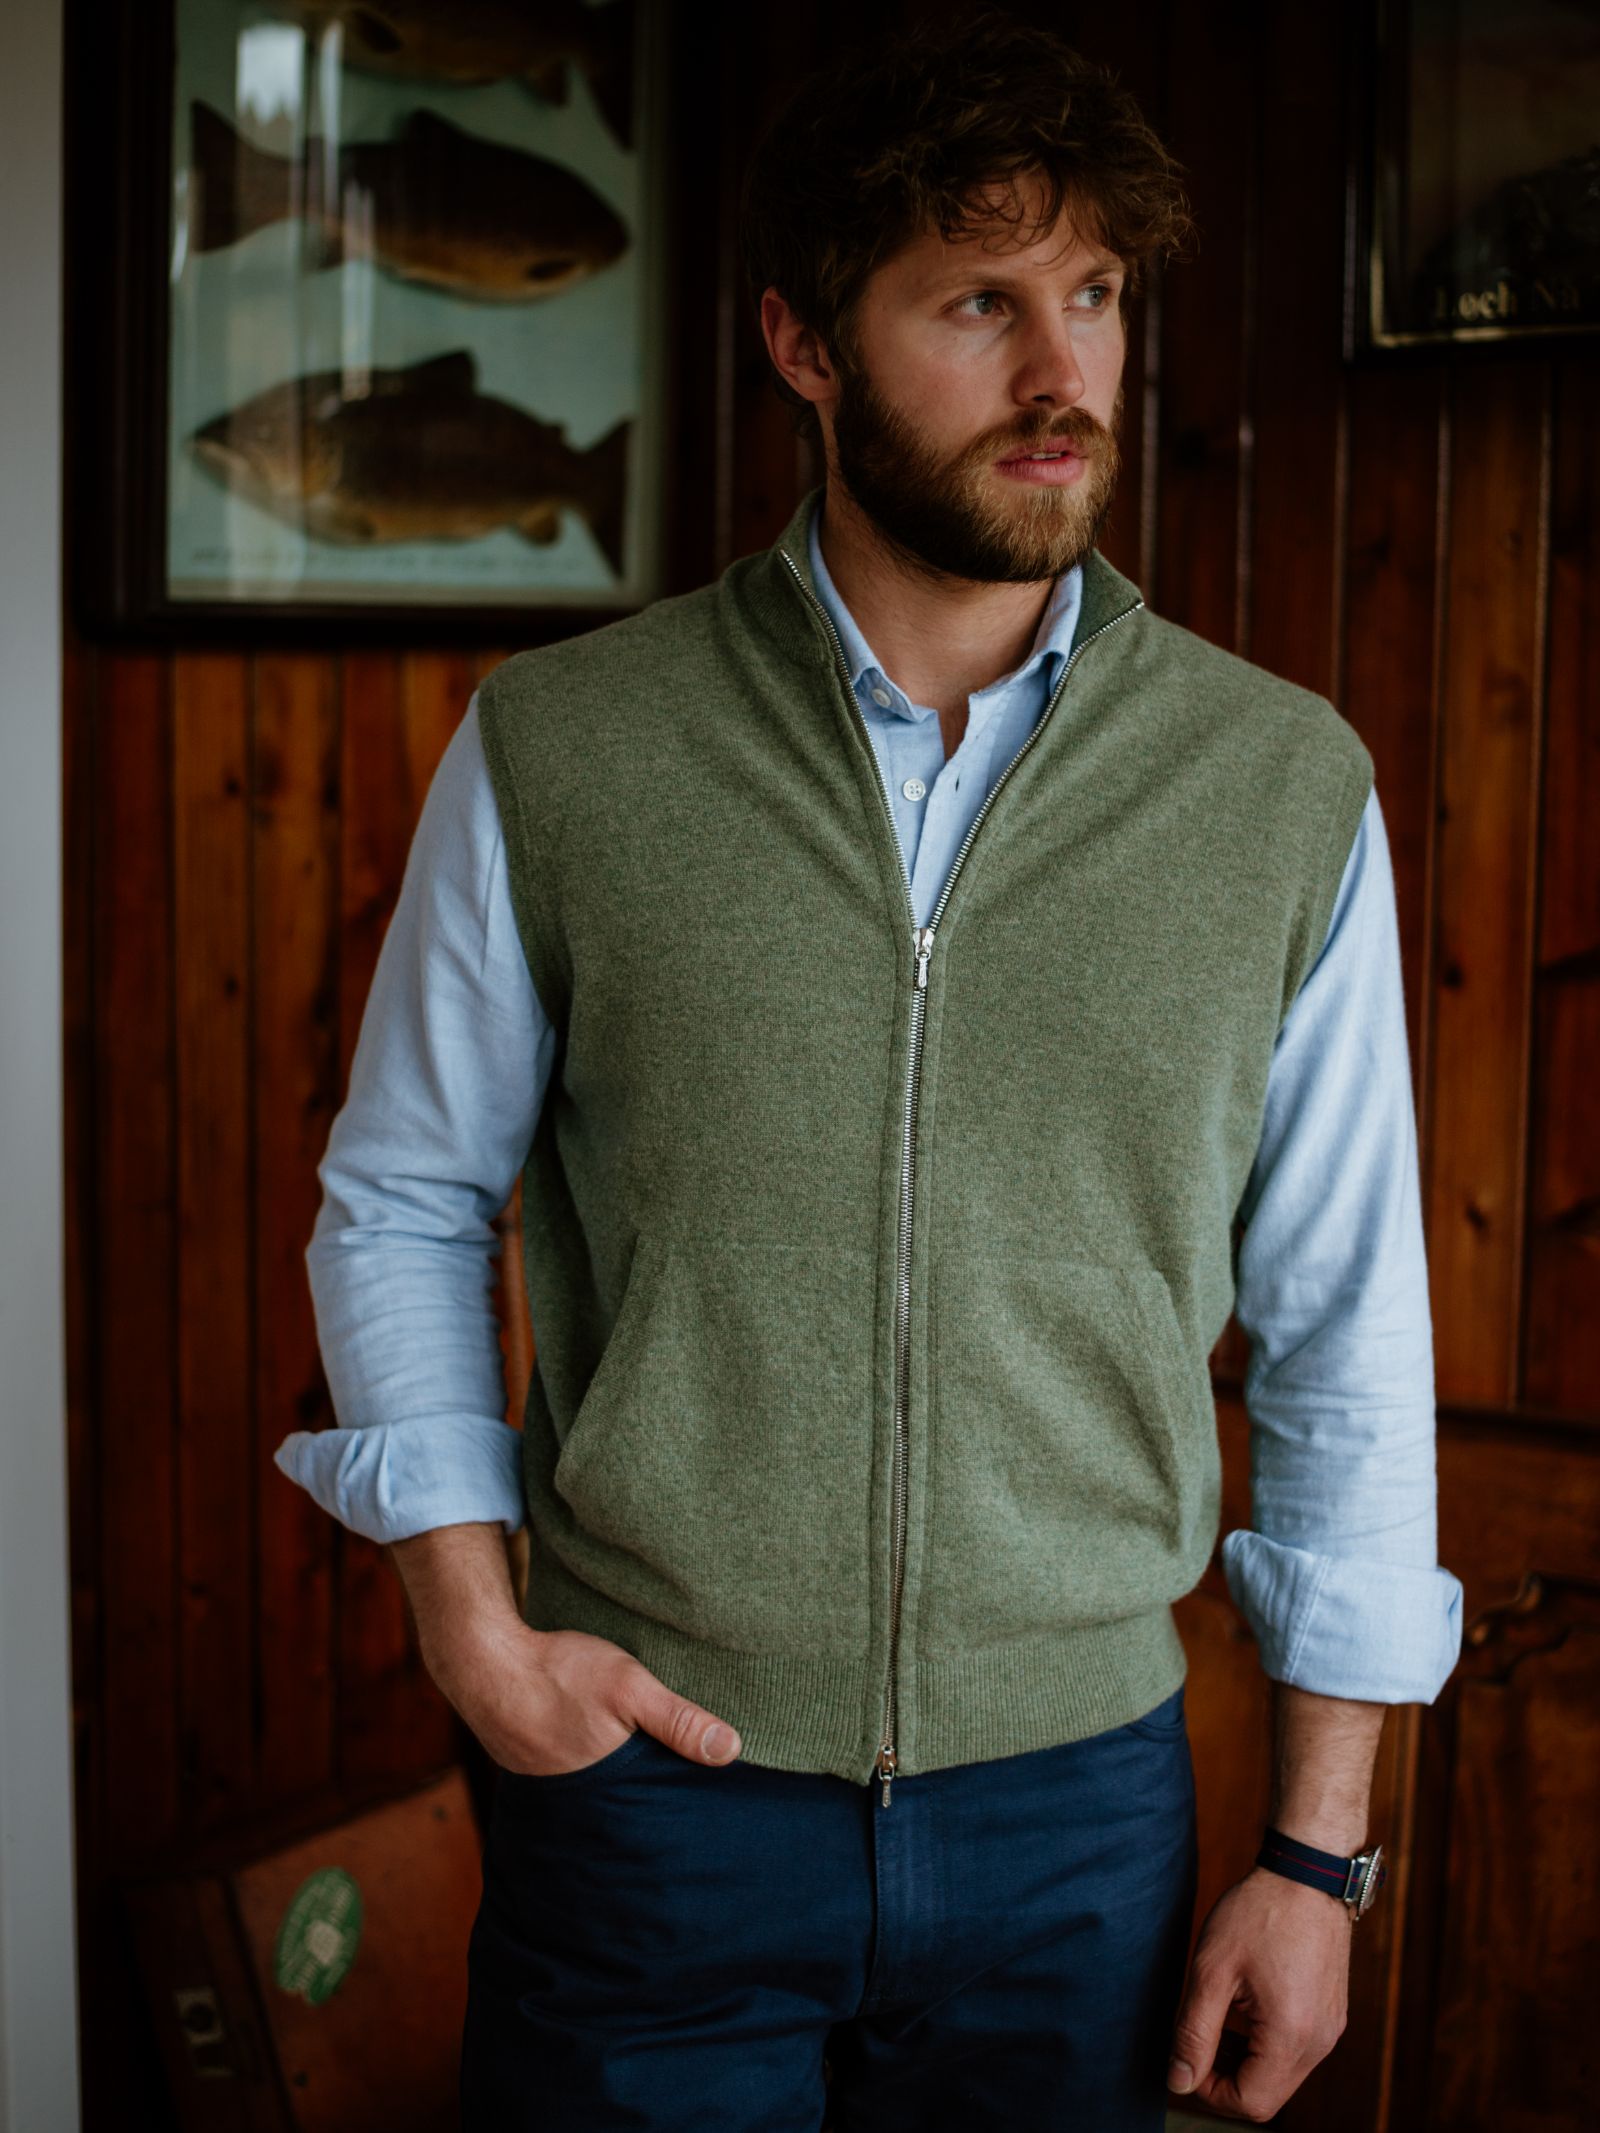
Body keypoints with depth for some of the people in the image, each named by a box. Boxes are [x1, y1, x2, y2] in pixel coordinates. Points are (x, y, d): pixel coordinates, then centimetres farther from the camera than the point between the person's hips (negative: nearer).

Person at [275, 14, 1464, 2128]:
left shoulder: (1288, 787, -4)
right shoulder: (556, 751, -5)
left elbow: (1346, 1328, 0)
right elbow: (403, 1196, 6)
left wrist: (1319, 1848, 1)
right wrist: (469, 1615, -5)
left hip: (1081, 1793, 1)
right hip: (647, 1779, 0)